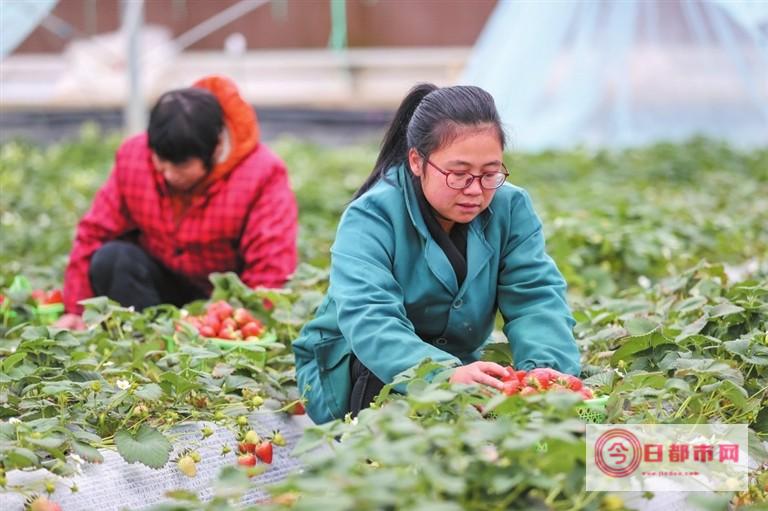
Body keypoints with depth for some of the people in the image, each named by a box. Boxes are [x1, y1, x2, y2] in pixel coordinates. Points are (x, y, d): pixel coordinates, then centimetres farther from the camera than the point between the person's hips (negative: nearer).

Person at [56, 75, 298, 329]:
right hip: (162, 282, 4)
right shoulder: (132, 157, -11)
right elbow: (95, 233, -4)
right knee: (110, 259, -26)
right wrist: (75, 310, -7)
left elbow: (271, 270, -24)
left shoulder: (261, 175, -21)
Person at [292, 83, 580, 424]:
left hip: (456, 364, 4)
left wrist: (546, 369, -39)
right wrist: (446, 374, -55)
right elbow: (368, 318, -36)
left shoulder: (510, 209, -7)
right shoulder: (371, 217, -22)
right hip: (349, 372, -4)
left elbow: (536, 296, -16)